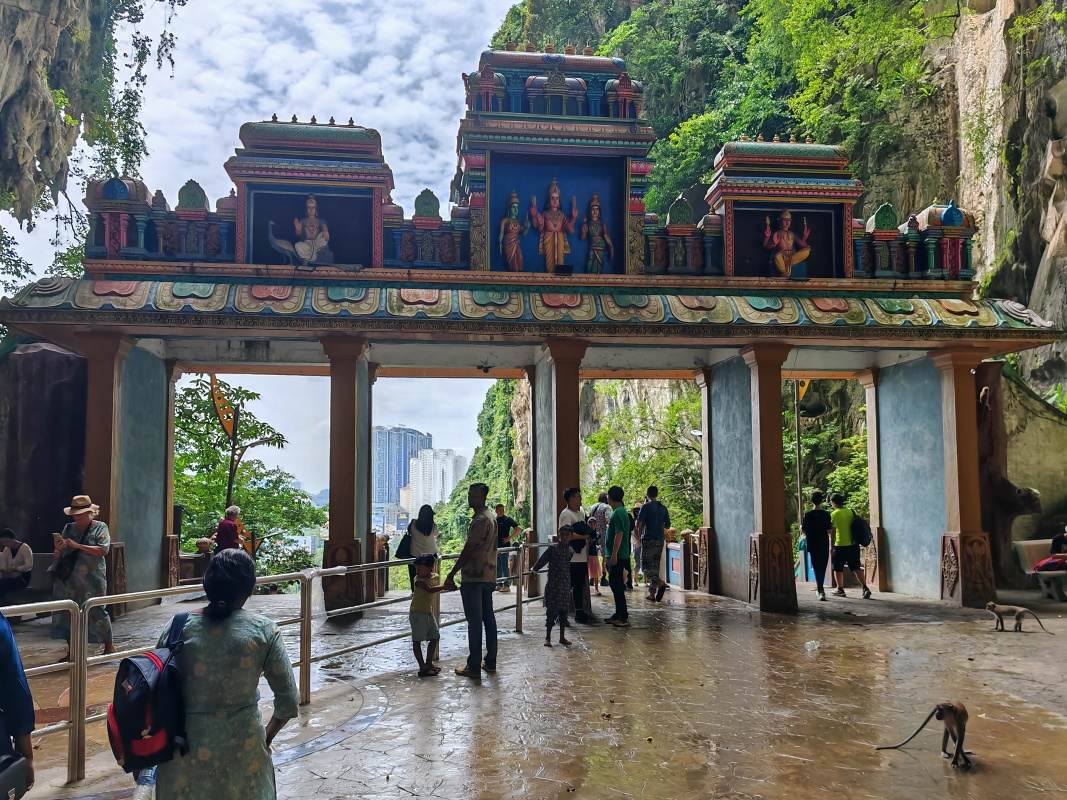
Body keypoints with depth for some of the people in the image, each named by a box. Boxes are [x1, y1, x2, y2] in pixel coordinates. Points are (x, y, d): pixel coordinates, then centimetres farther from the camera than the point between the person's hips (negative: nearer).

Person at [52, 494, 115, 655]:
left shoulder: (100, 527, 0)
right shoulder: (69, 528, 12)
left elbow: (103, 550, -14)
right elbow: (58, 555, 16)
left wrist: (77, 546, -18)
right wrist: (59, 548, -9)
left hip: (92, 580, -5)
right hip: (68, 579, 5)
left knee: (97, 611, -4)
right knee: (66, 612, 4)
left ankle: (109, 646, 12)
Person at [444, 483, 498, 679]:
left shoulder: (480, 520, -17)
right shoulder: (491, 518, 15)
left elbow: (468, 551, -20)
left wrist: (451, 576, -16)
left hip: (474, 577, -10)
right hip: (489, 576, 10)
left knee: (474, 622, -5)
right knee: (488, 618, 13)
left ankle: (474, 667, -1)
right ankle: (490, 662, 19)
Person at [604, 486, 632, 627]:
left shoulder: (618, 513, -17)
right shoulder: (622, 512, 14)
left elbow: (619, 534, -23)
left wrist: (614, 555, -23)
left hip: (618, 555, -10)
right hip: (619, 555, 10)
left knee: (617, 585, -7)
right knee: (615, 584, 15)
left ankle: (623, 617, -4)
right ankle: (619, 614, 22)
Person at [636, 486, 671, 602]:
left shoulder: (646, 506, -7)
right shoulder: (663, 508, 10)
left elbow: (639, 523, -13)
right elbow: (667, 526, 14)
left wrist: (639, 535, 2)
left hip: (648, 539, -6)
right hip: (660, 539, 6)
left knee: (646, 565, -3)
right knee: (655, 565, 11)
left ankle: (660, 583, -26)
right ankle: (652, 593, 10)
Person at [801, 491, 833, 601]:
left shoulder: (807, 515, -6)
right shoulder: (826, 514, -8)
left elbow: (803, 530, -5)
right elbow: (829, 530, -10)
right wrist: (832, 526, 11)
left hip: (812, 544, 0)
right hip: (824, 544, 0)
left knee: (816, 567, 5)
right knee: (822, 567, 12)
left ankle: (820, 590, -3)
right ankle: (820, 589, 16)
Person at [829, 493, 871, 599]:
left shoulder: (834, 514, -11)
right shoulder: (850, 512, 5)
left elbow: (832, 531, -9)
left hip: (840, 546, -5)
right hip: (853, 545, 5)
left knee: (838, 568, 11)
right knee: (856, 568, 6)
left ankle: (840, 590, 18)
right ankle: (865, 588, -7)